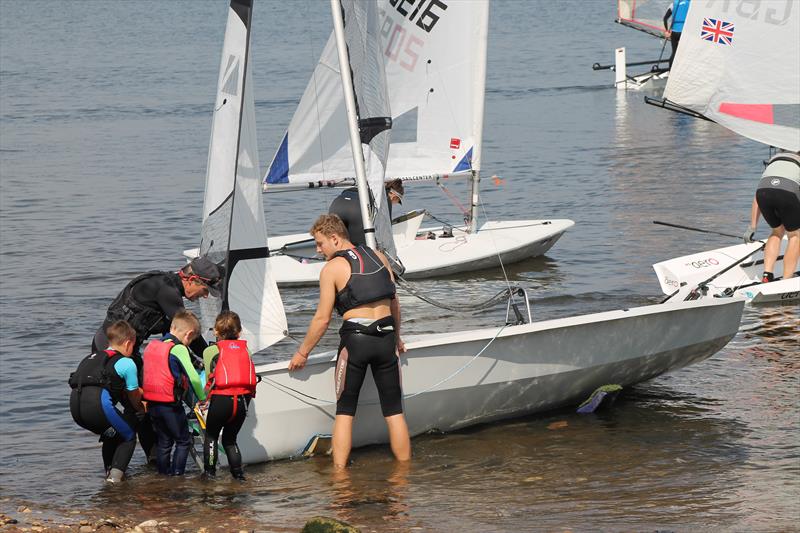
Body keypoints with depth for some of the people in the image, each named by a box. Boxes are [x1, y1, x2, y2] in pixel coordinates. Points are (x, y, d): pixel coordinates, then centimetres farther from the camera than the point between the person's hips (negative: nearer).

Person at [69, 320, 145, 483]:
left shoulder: (93, 358, 30)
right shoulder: (126, 363, 8)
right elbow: (133, 395, 19)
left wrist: (144, 393, 43)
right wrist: (140, 409, 40)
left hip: (75, 407, 7)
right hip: (98, 404, -7)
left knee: (112, 435, 31)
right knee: (128, 437, 14)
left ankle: (109, 472, 32)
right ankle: (116, 474, 0)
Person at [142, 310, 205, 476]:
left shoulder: (151, 345, 9)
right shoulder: (178, 349, -13)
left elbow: (145, 373, 15)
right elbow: (193, 378, -21)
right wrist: (202, 398, -11)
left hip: (151, 403, 7)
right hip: (170, 404, -7)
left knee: (163, 442, 17)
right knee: (183, 441, 7)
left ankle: (163, 474, 18)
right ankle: (176, 474, 1)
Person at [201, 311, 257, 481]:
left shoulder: (211, 351, 3)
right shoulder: (245, 349, 13)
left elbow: (209, 379, -1)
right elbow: (251, 375, 8)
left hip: (221, 398, -3)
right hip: (243, 399, 3)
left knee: (211, 436, 19)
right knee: (230, 438, 21)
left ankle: (210, 470, 18)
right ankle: (237, 472, 13)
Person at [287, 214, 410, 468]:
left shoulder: (331, 269, -3)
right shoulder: (378, 257, 12)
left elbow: (322, 318, -4)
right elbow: (395, 303, 17)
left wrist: (302, 353, 6)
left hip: (355, 338, -4)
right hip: (386, 336, 4)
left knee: (345, 410, 6)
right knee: (394, 409, 9)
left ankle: (339, 472, 1)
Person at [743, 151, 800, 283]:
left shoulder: (773, 160, 39)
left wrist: (752, 227, 35)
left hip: (763, 189, 3)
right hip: (788, 192, -3)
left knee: (777, 232, 26)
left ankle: (766, 276, 14)